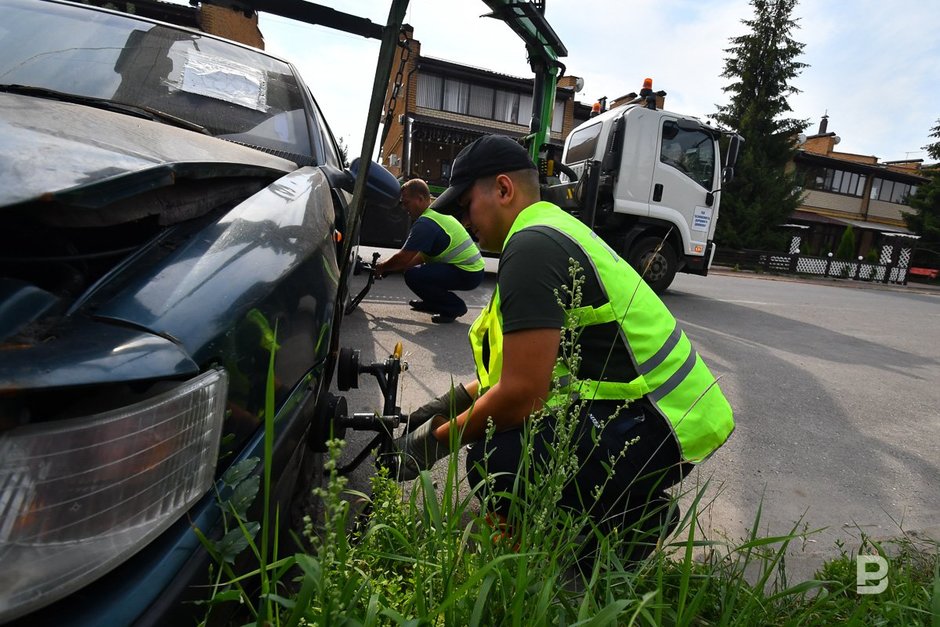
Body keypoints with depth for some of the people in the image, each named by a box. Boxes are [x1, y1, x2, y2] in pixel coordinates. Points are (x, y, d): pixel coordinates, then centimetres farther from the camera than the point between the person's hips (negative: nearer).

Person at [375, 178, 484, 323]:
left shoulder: (425, 223, -18)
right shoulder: (438, 213, 14)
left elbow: (403, 258, -16)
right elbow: (423, 255, 19)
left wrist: (382, 267, 3)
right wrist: (391, 267, 15)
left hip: (468, 274, -10)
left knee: (413, 275, -18)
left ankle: (454, 307, -5)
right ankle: (433, 303, 26)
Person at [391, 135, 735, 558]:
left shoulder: (530, 246, -18)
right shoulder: (555, 227, 14)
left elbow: (521, 393, -22)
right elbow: (529, 359, 19)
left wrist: (434, 442, -6)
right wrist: (455, 401, 15)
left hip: (657, 428, -10)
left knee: (495, 459, -25)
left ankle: (634, 522, 0)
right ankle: (636, 507, 15)